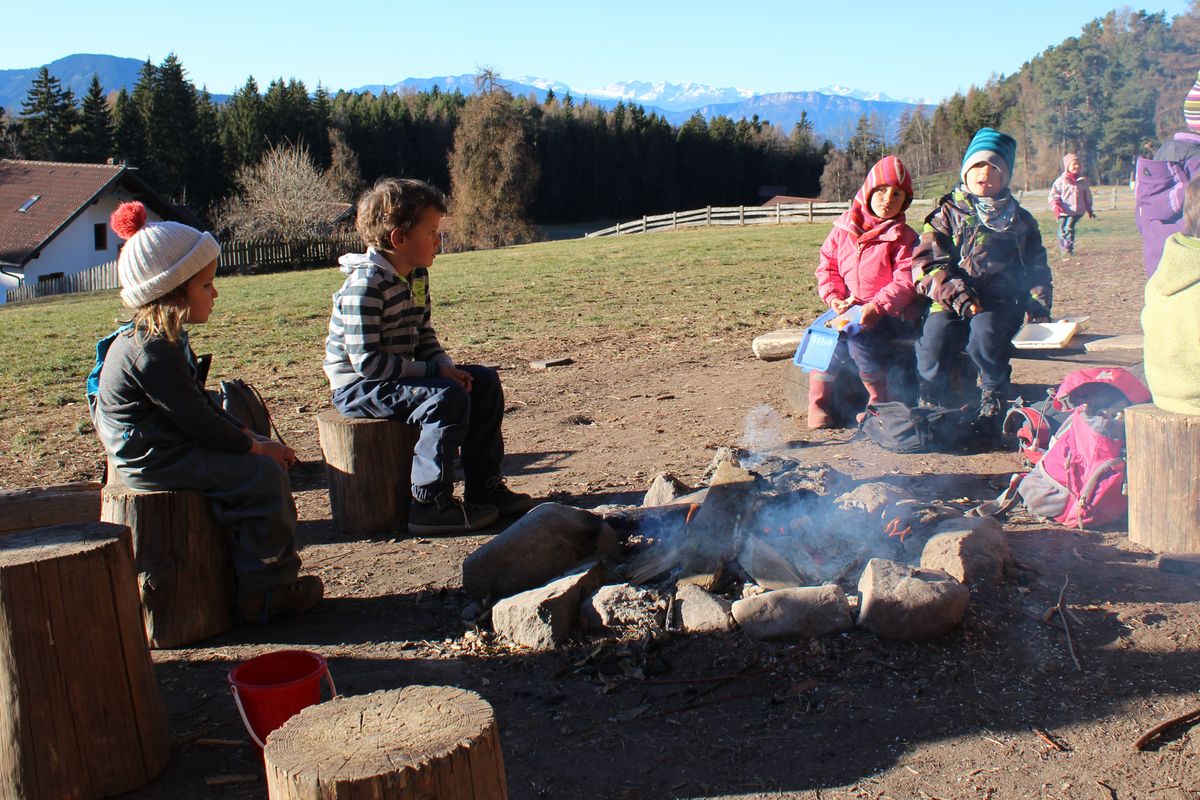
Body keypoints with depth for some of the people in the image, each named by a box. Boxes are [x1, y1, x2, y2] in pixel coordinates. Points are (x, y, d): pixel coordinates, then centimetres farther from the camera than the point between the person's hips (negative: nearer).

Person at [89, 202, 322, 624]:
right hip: (155, 460, -11)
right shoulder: (153, 353, -23)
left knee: (262, 459, 14)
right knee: (263, 477, -15)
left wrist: (250, 438, 8)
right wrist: (254, 446, -12)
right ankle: (266, 593, -5)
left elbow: (200, 403, 17)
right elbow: (197, 420, -23)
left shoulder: (163, 340, 12)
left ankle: (259, 575, 17)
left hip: (166, 448, 11)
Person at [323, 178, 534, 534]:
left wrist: (446, 365, -6)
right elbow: (366, 361, -27)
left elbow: (423, 334, 15)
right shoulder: (364, 287, -24)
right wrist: (434, 370, -23)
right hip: (358, 387, -10)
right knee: (447, 398, -30)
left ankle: (484, 486, 9)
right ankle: (430, 505, -21)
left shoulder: (416, 275, 6)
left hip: (402, 372, 10)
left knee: (484, 381, 4)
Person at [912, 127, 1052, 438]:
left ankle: (993, 402, -15)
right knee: (933, 341, -31)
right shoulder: (947, 214, 13)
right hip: (949, 302, 0)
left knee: (984, 331, -36)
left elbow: (1037, 270, 26)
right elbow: (925, 265, 0)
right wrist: (954, 293, -17)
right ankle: (929, 406, -5)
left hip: (1000, 301, 0)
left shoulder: (1019, 221, 21)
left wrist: (1039, 305, 5)